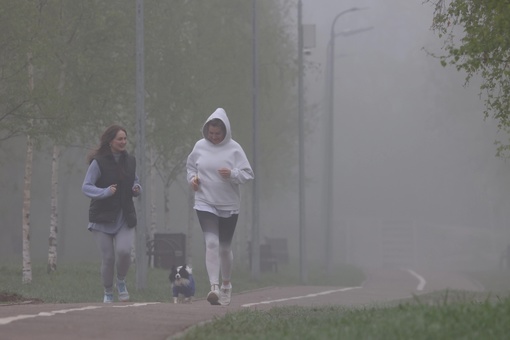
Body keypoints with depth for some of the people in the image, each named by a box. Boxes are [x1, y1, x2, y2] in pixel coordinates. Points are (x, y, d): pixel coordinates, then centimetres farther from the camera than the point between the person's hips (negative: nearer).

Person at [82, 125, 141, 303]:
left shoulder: (130, 161, 9)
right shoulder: (98, 163, -8)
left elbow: (135, 181, 23)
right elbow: (86, 187, -11)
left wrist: (137, 189, -1)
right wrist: (105, 192, -27)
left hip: (125, 217, 3)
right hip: (103, 218, -3)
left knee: (124, 251, -17)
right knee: (108, 257, -2)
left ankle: (121, 282, 11)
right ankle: (108, 292, 19)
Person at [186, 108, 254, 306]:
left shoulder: (234, 148, -4)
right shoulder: (200, 146, 2)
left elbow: (248, 174, -4)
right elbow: (190, 166, 18)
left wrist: (232, 174, -22)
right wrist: (192, 178, -2)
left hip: (229, 206, 0)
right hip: (205, 204, 0)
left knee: (225, 247, 11)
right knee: (211, 243, -17)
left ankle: (226, 285, 31)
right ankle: (214, 287, -23)